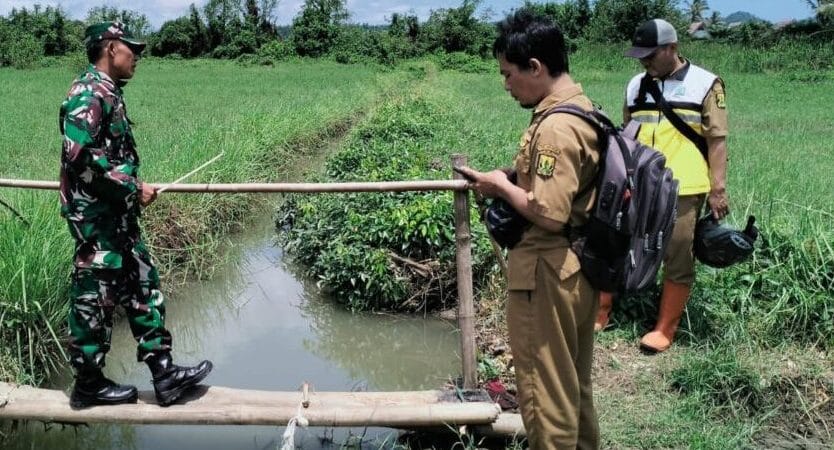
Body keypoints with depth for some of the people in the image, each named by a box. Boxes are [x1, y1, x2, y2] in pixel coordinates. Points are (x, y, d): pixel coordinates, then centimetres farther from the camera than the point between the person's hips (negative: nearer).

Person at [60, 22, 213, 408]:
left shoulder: (108, 93, 14)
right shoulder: (88, 92, -16)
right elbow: (81, 155, -25)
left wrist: (131, 188, 19)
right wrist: (132, 188, -19)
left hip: (115, 214, 10)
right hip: (95, 215, -10)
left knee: (143, 287, 10)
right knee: (95, 298, 0)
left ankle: (163, 373, 15)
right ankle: (88, 383, 14)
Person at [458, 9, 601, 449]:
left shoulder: (556, 126, -22)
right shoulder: (585, 110, 9)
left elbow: (549, 214, -26)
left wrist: (501, 185, -11)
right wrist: (514, 184, 10)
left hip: (548, 274, -10)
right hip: (579, 269, 10)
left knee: (544, 389, 4)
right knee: (574, 383, 23)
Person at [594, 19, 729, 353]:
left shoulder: (705, 84, -2)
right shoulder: (636, 86, 11)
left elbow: (717, 140, -3)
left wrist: (718, 189, -7)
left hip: (682, 190, -4)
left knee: (678, 260, 4)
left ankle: (665, 329, 16)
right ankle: (599, 313, 20)